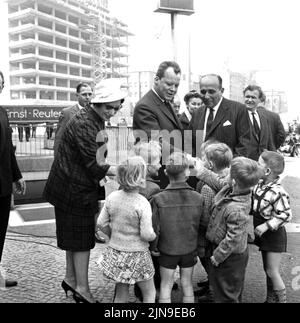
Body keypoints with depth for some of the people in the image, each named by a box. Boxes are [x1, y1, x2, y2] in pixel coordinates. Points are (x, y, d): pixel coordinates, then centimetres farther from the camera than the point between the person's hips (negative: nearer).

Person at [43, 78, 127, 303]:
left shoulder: (97, 120, 9)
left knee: (76, 235, 19)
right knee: (82, 238, 1)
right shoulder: (84, 124, -22)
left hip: (78, 187, 10)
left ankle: (71, 279, 35)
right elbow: (96, 166, -24)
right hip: (75, 190, -10)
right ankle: (82, 289, 16)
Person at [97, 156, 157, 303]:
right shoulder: (142, 204, -21)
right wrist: (154, 235, 1)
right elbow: (146, 235, -20)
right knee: (149, 293, 17)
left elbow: (101, 223, 0)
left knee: (121, 295, 20)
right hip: (137, 256, -5)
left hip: (115, 253, 5)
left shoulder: (112, 197, -6)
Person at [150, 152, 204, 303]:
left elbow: (154, 228, -15)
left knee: (166, 286, 15)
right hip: (190, 249, 2)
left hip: (167, 250, -2)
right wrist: (198, 250, 7)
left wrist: (153, 247, 2)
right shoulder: (198, 198, -15)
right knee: (187, 284, 19)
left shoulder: (158, 199, -21)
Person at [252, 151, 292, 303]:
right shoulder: (260, 184, -3)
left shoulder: (278, 192, -26)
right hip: (263, 234, 8)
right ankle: (271, 298, 34)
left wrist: (266, 225, -26)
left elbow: (286, 215, -24)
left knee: (272, 272, 1)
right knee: (268, 270, 19)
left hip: (274, 234, -8)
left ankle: (281, 299, 21)